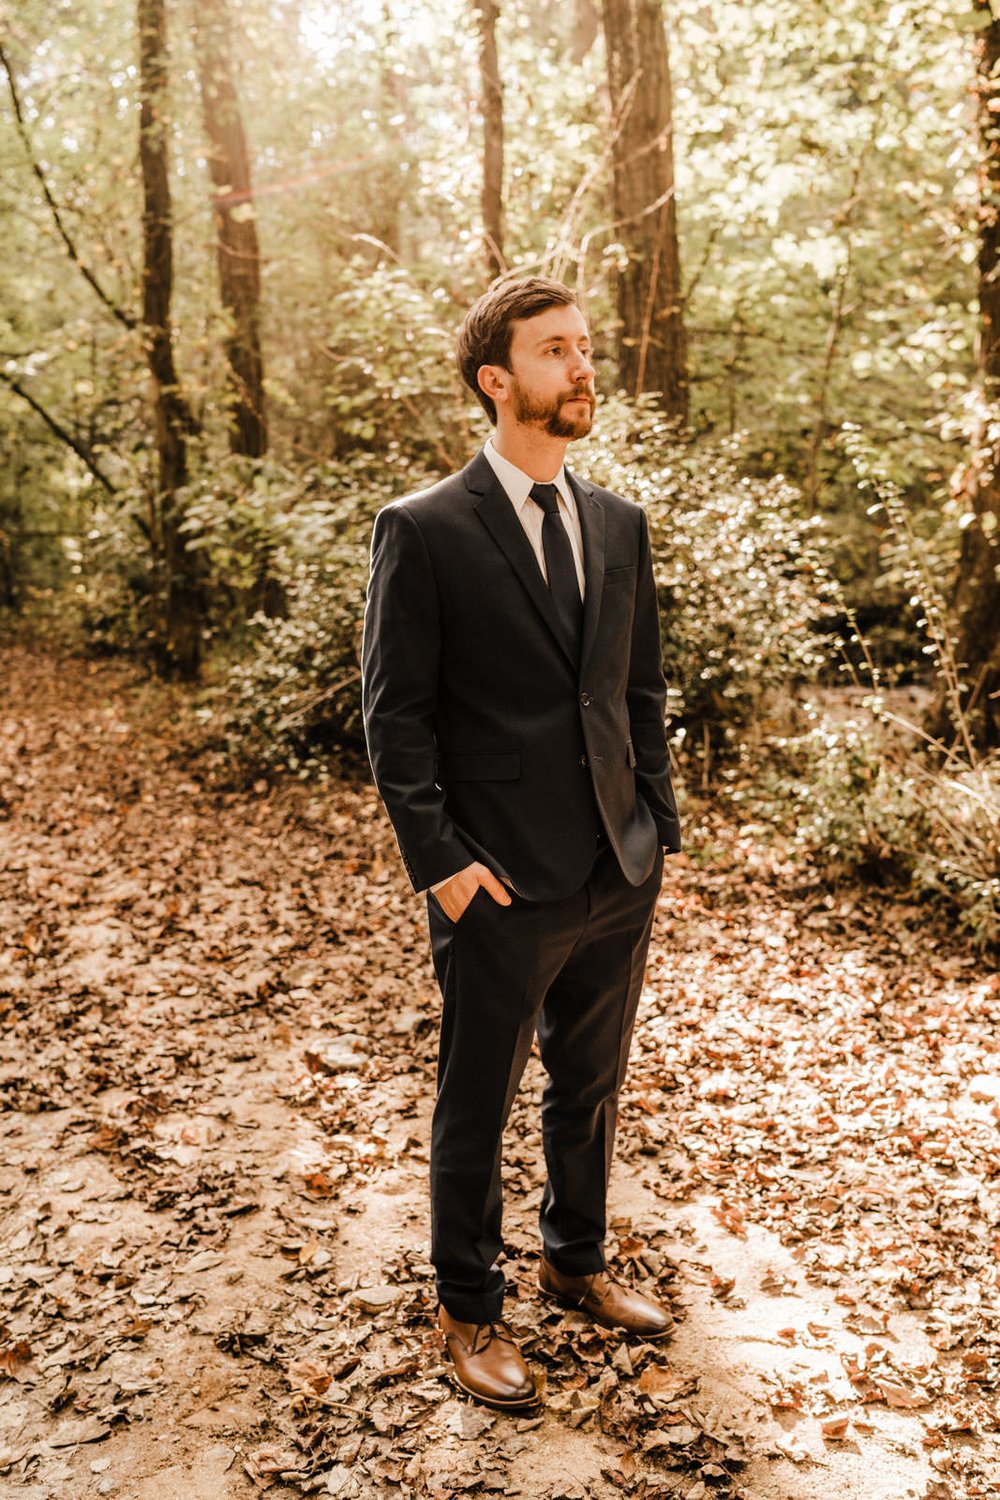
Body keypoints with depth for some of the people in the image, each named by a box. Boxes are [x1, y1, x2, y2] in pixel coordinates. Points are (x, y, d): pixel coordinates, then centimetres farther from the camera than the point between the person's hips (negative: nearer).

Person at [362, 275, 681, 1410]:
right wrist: (442, 861, -13)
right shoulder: (422, 530, -9)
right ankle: (468, 1310, 31)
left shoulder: (620, 524, 9)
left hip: (620, 878, 6)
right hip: (502, 888, -5)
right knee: (476, 1107, 11)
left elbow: (641, 692, 13)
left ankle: (576, 1261, 43)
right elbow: (395, 718, -9)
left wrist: (658, 825, 6)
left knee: (590, 1088, 21)